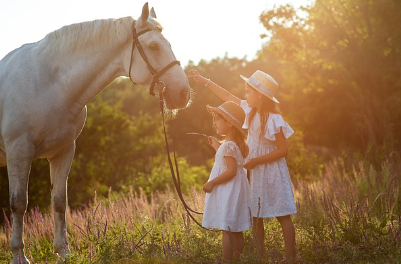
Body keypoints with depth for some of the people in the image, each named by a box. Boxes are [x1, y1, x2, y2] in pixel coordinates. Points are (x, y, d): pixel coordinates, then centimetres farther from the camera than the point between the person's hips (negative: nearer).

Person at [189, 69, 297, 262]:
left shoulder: (273, 120, -19)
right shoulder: (251, 111, 4)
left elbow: (283, 150, -18)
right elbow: (228, 97, 16)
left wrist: (256, 161, -20)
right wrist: (205, 81, 19)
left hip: (272, 172, -8)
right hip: (257, 174, 8)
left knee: (283, 216, -4)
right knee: (256, 216, 9)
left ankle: (290, 257, -1)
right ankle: (259, 256, 17)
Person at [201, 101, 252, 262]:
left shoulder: (228, 146, -20)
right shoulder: (237, 144, 10)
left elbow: (231, 171, -24)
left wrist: (212, 183, -20)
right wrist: (217, 146, 27)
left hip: (227, 193, -10)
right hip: (236, 190, 10)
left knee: (227, 231, -5)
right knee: (236, 231, 14)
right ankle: (237, 260, 20)